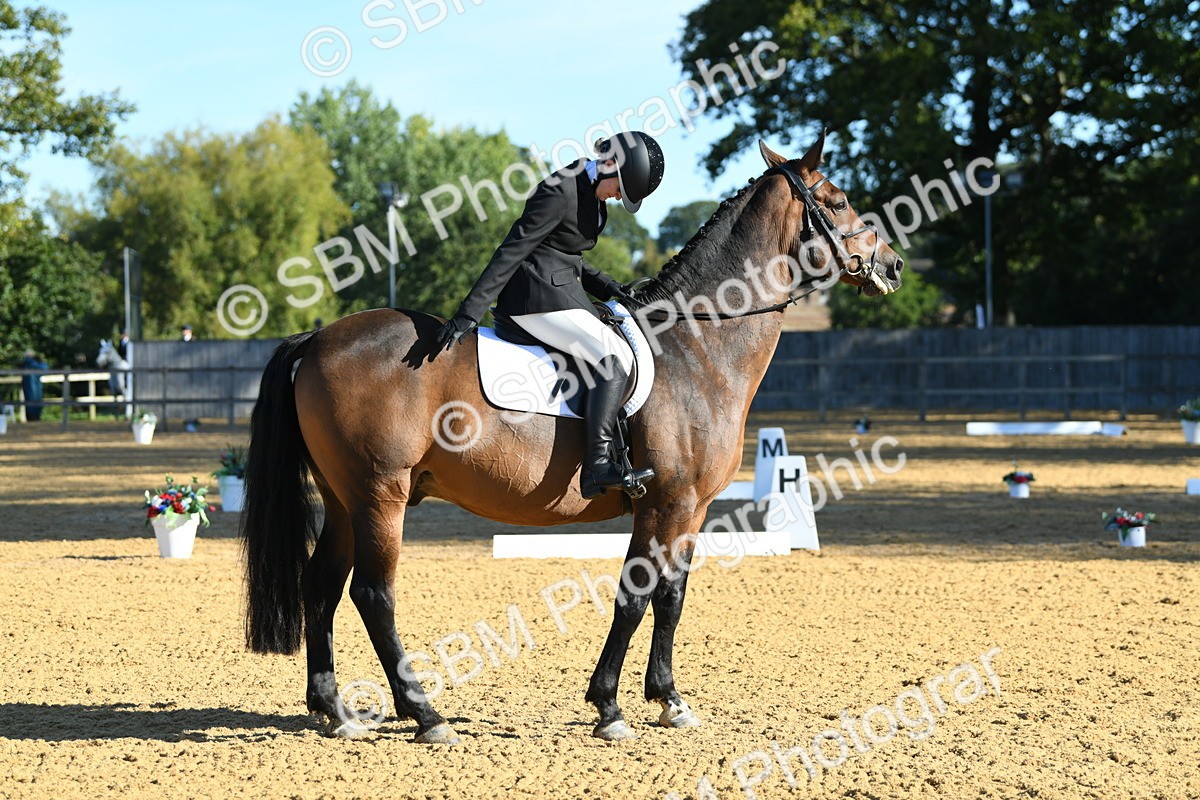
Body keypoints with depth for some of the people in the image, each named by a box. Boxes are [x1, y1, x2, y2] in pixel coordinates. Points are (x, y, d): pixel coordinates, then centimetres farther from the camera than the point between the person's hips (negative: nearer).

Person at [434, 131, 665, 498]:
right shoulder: (559, 192, -18)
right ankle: (597, 467, -31)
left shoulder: (594, 194, 13)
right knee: (614, 356, -23)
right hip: (535, 295, -11)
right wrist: (468, 314, -24)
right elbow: (511, 251, -21)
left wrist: (610, 288, 9)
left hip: (564, 289, 11)